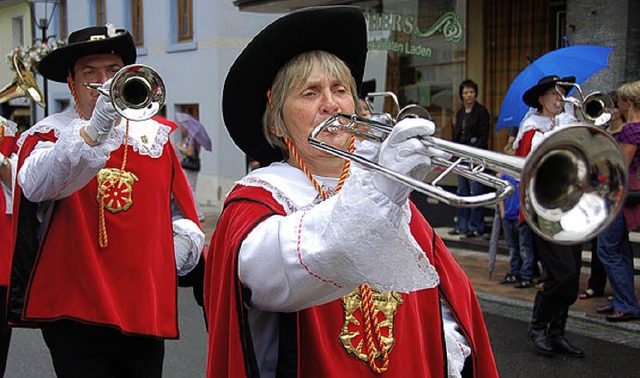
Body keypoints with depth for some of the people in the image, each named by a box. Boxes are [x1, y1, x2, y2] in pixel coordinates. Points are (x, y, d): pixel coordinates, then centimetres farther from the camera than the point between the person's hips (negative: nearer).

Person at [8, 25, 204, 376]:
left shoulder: (155, 135, 11)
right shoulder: (49, 135, 0)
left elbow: (185, 214, 17)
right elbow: (35, 186, -24)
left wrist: (184, 242, -3)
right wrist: (94, 129, -35)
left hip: (146, 313, 4)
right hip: (75, 312, -4)